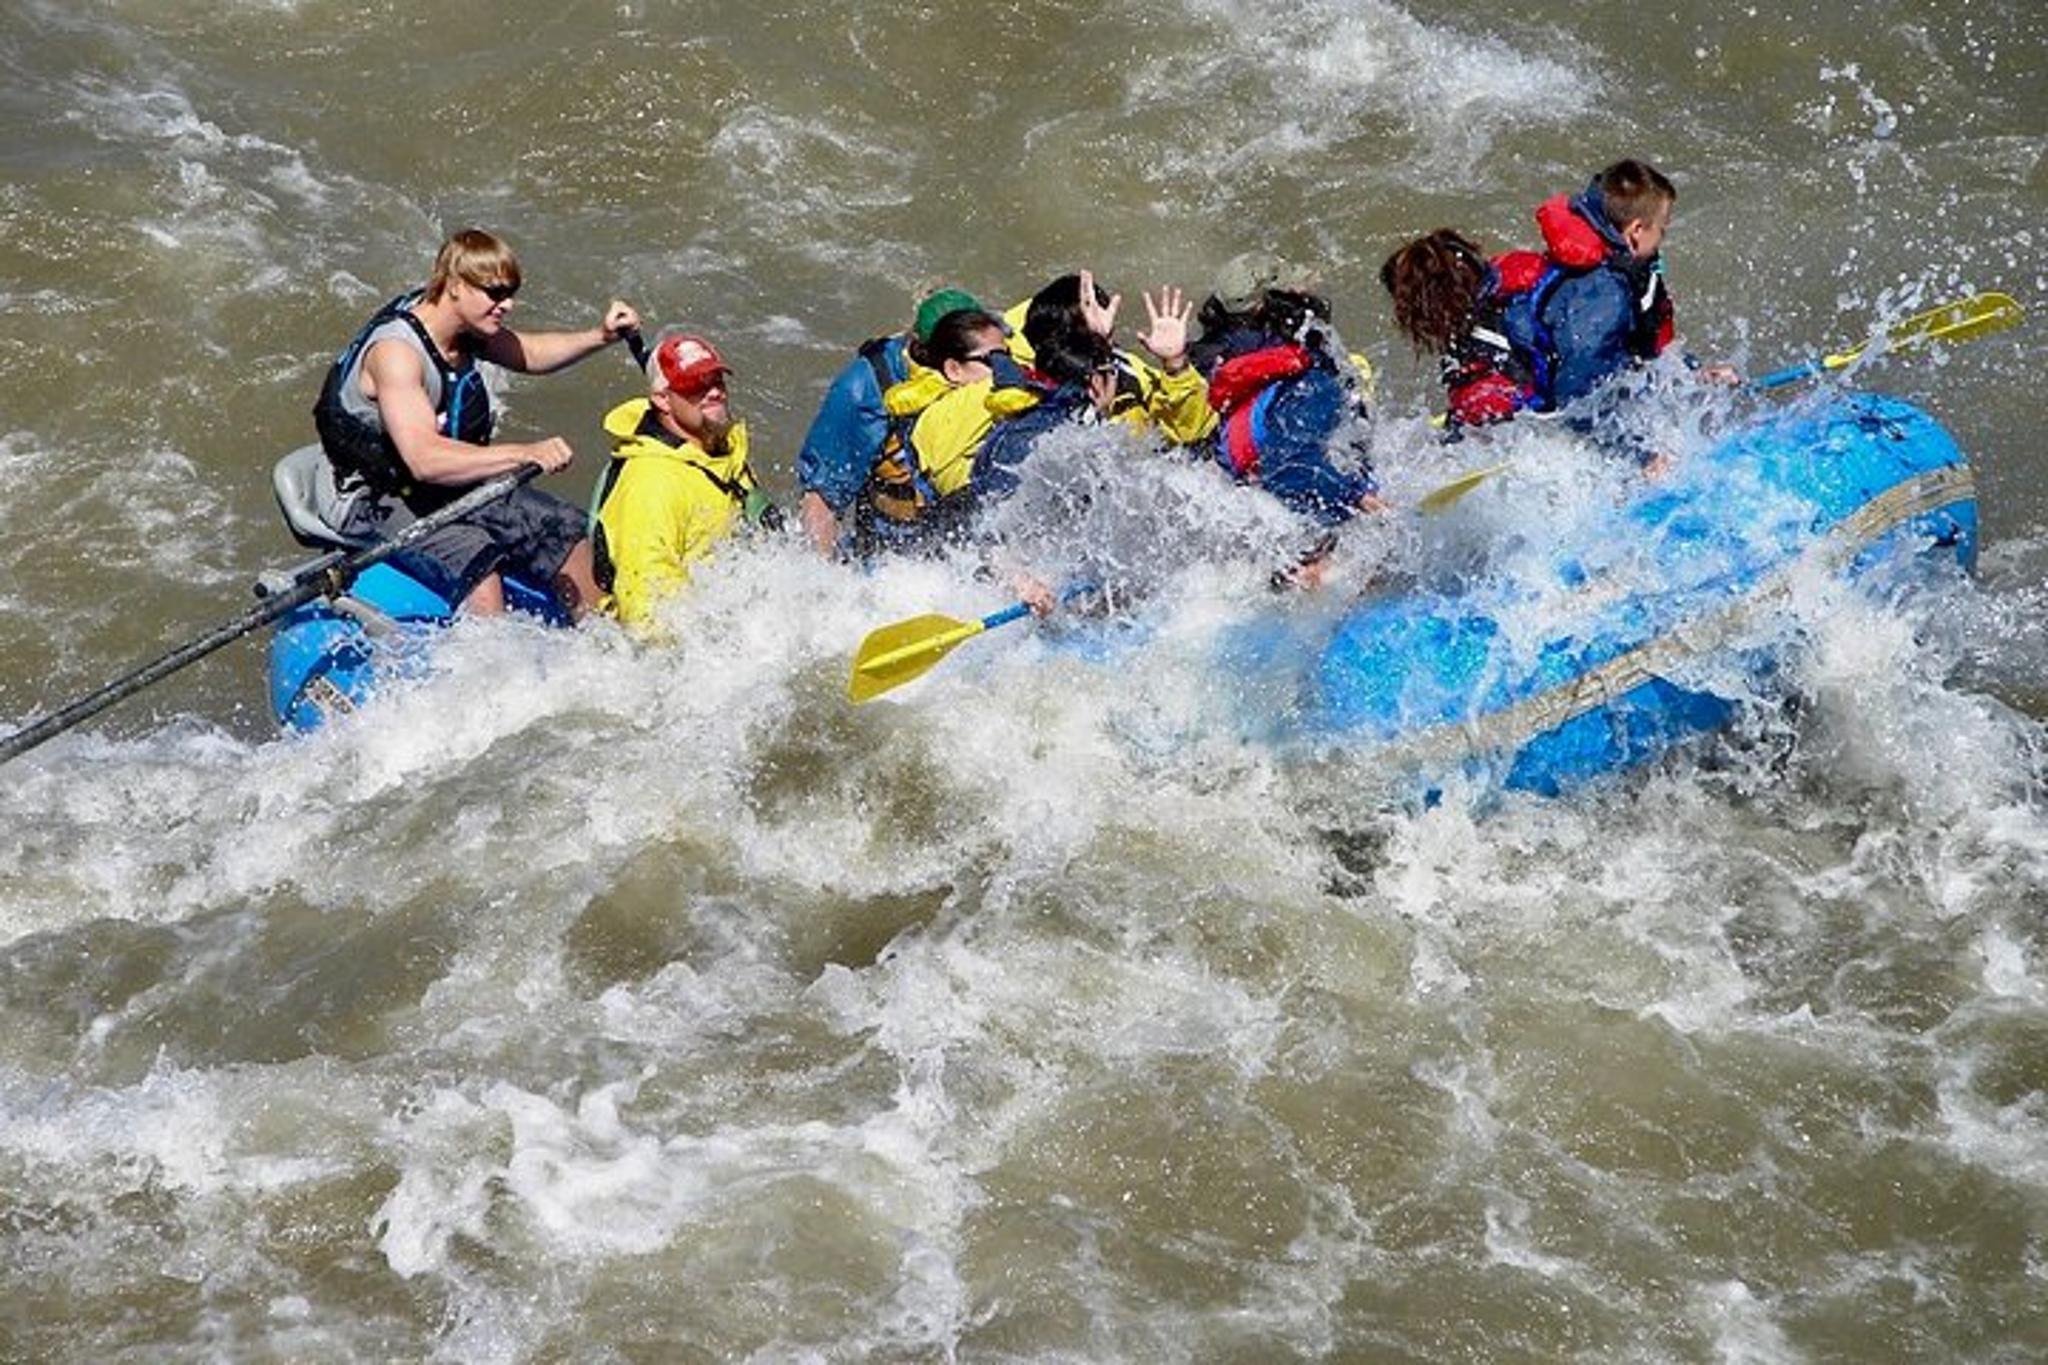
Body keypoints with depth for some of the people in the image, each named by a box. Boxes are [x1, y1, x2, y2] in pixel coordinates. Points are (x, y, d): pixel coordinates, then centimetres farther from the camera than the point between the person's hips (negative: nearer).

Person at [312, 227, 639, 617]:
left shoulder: (463, 324, 0)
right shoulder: (396, 350, -28)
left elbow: (528, 354, 20)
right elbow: (423, 458, -39)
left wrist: (599, 337, 3)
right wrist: (524, 454, -46)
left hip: (453, 486, 10)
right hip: (378, 503, -9)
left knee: (565, 530, 10)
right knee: (474, 560, -33)